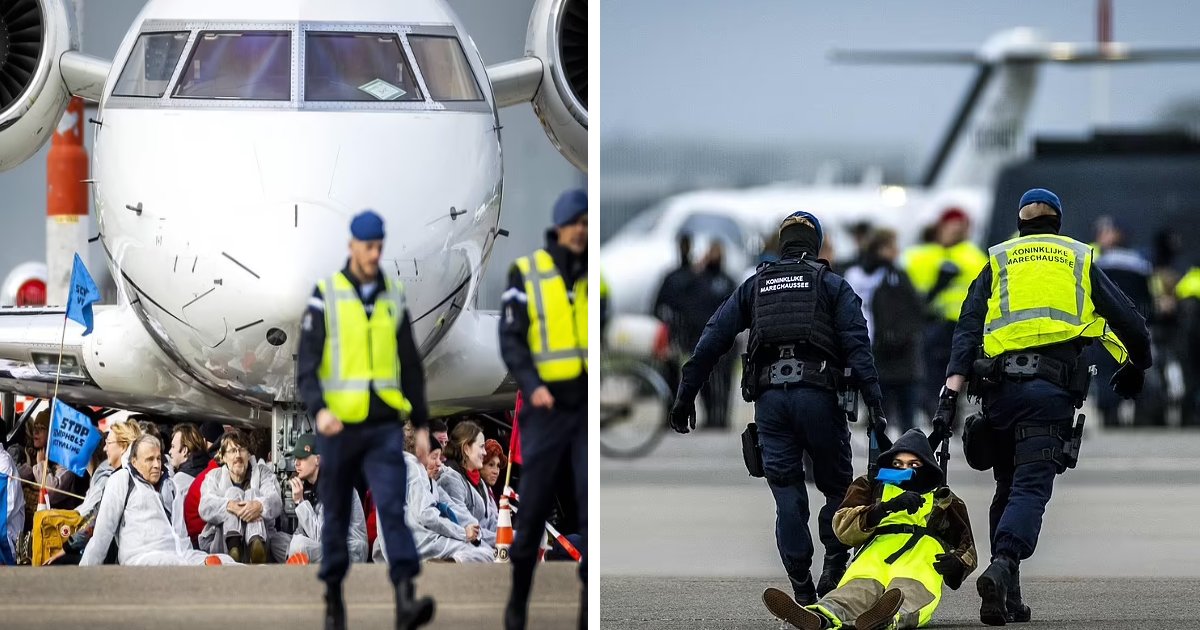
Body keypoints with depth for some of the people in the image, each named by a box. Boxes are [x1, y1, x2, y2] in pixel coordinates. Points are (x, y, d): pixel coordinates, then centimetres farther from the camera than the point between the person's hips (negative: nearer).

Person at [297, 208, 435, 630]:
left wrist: (421, 424, 12)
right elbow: (307, 364, -6)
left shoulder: (394, 297, 9)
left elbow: (411, 366, 15)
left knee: (392, 507, -13)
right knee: (336, 515, 8)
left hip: (385, 426, 1)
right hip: (339, 425, -1)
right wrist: (318, 409, -23)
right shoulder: (325, 295, -1)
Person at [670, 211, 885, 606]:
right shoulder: (832, 285, 11)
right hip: (817, 392, -2)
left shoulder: (754, 287, 19)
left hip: (769, 397, 2)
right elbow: (857, 344, -2)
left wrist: (686, 396, 14)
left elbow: (712, 341, 13)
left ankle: (802, 590, 2)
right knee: (836, 486, 11)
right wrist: (873, 399, -8)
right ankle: (835, 568, -5)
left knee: (788, 496, 4)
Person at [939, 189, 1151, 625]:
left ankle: (1008, 598, 11)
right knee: (1031, 486, -10)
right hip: (1053, 387, -2)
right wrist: (1134, 367, 37)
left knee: (1007, 486, 15)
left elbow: (967, 330, 6)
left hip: (999, 385, 2)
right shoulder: (1079, 261, 19)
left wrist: (952, 390, -3)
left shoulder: (998, 262, 19)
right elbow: (1130, 325, 17)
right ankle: (1004, 566, -36)